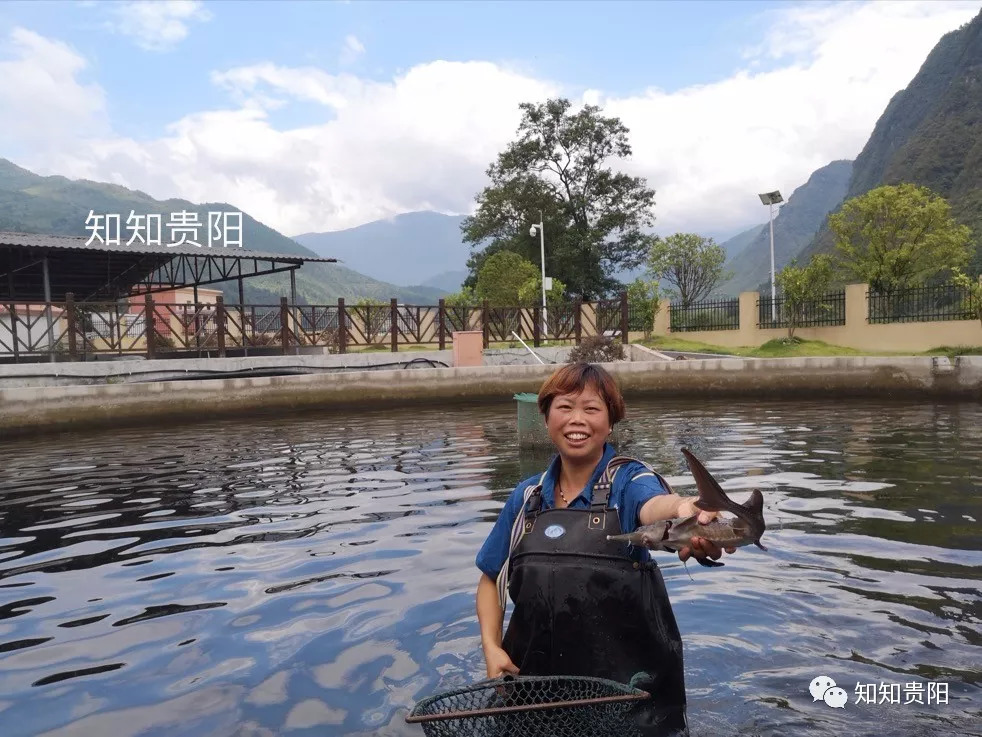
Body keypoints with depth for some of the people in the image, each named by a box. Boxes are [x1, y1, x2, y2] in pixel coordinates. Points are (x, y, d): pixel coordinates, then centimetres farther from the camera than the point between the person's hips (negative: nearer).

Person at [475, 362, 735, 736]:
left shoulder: (630, 481, -9)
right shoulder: (526, 497, 1)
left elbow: (655, 505, -34)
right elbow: (491, 579, 11)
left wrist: (683, 510, -56)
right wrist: (491, 647, -4)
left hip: (628, 681, -3)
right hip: (537, 683, 3)